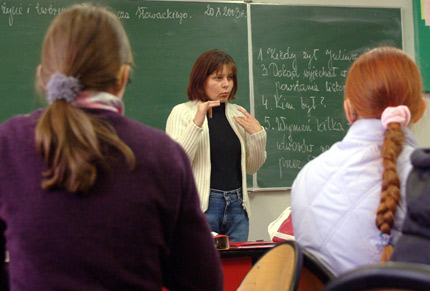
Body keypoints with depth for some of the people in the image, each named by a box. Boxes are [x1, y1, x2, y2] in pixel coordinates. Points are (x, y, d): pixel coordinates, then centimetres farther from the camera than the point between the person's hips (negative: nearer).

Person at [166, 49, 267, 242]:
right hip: (202, 206, -5)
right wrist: (197, 123, -22)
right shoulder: (182, 113, -1)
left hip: (237, 206, 5)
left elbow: (252, 168, 15)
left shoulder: (238, 114, 13)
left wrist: (258, 135, -1)